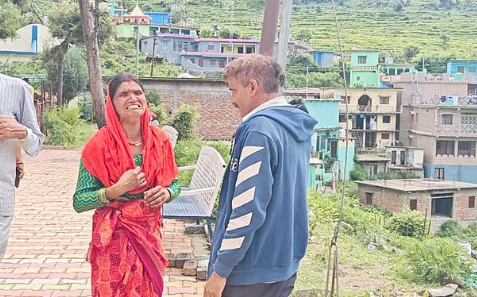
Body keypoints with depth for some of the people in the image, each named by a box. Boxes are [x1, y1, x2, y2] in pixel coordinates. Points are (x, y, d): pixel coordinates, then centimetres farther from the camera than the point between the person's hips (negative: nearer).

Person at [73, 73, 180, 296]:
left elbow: (174, 184, 11)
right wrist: (116, 190, -25)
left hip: (149, 233, 4)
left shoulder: (159, 140, -2)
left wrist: (166, 193, -12)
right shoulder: (100, 144, -13)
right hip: (113, 238, -3)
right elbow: (78, 201, -11)